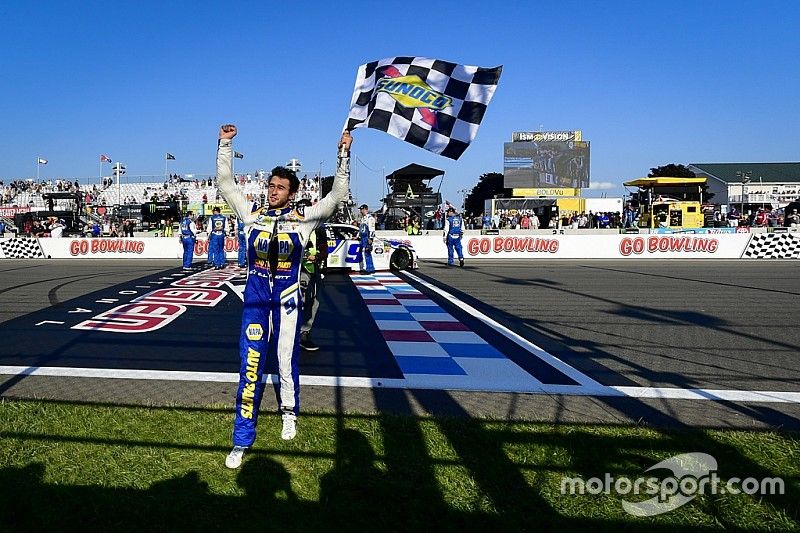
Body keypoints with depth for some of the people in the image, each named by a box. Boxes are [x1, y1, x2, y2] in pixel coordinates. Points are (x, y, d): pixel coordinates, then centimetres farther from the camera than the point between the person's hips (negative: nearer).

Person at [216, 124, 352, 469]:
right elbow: (225, 184, 11)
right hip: (255, 300, 1)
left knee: (287, 362, 9)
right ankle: (242, 441, 4)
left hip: (287, 301, -1)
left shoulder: (303, 219, 1)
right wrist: (225, 145, 7)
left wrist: (344, 155, -6)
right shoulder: (252, 216, 6)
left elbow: (337, 195, -1)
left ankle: (289, 414, 36)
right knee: (250, 366, -2)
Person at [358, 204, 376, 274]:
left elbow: (372, 229, -18)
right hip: (363, 238, 10)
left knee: (366, 253, -13)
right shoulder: (362, 218, 19)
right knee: (368, 254, 12)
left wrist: (370, 238, -22)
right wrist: (358, 236, 26)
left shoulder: (370, 218, -12)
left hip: (367, 238, -10)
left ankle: (367, 269, -12)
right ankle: (371, 269, 17)